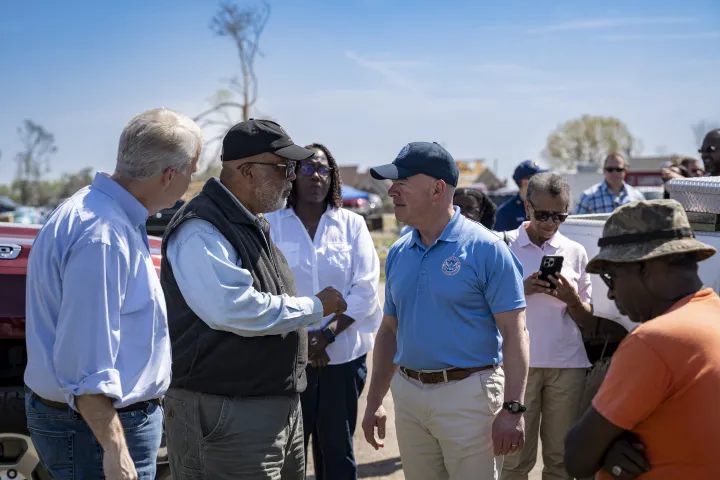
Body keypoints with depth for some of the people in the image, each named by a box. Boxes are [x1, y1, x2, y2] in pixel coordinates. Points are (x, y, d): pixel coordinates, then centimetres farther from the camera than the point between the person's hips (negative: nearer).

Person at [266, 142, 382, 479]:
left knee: (337, 450, 11)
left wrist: (327, 334, -13)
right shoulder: (272, 224, 0)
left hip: (344, 355, 2)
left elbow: (366, 290, -3)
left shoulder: (352, 224, 3)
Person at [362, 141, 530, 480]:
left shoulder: (486, 249, -10)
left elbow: (514, 333, -11)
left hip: (468, 392, -6)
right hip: (407, 394, 6)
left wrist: (512, 409, -17)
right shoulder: (398, 253, 8)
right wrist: (374, 401, 13)